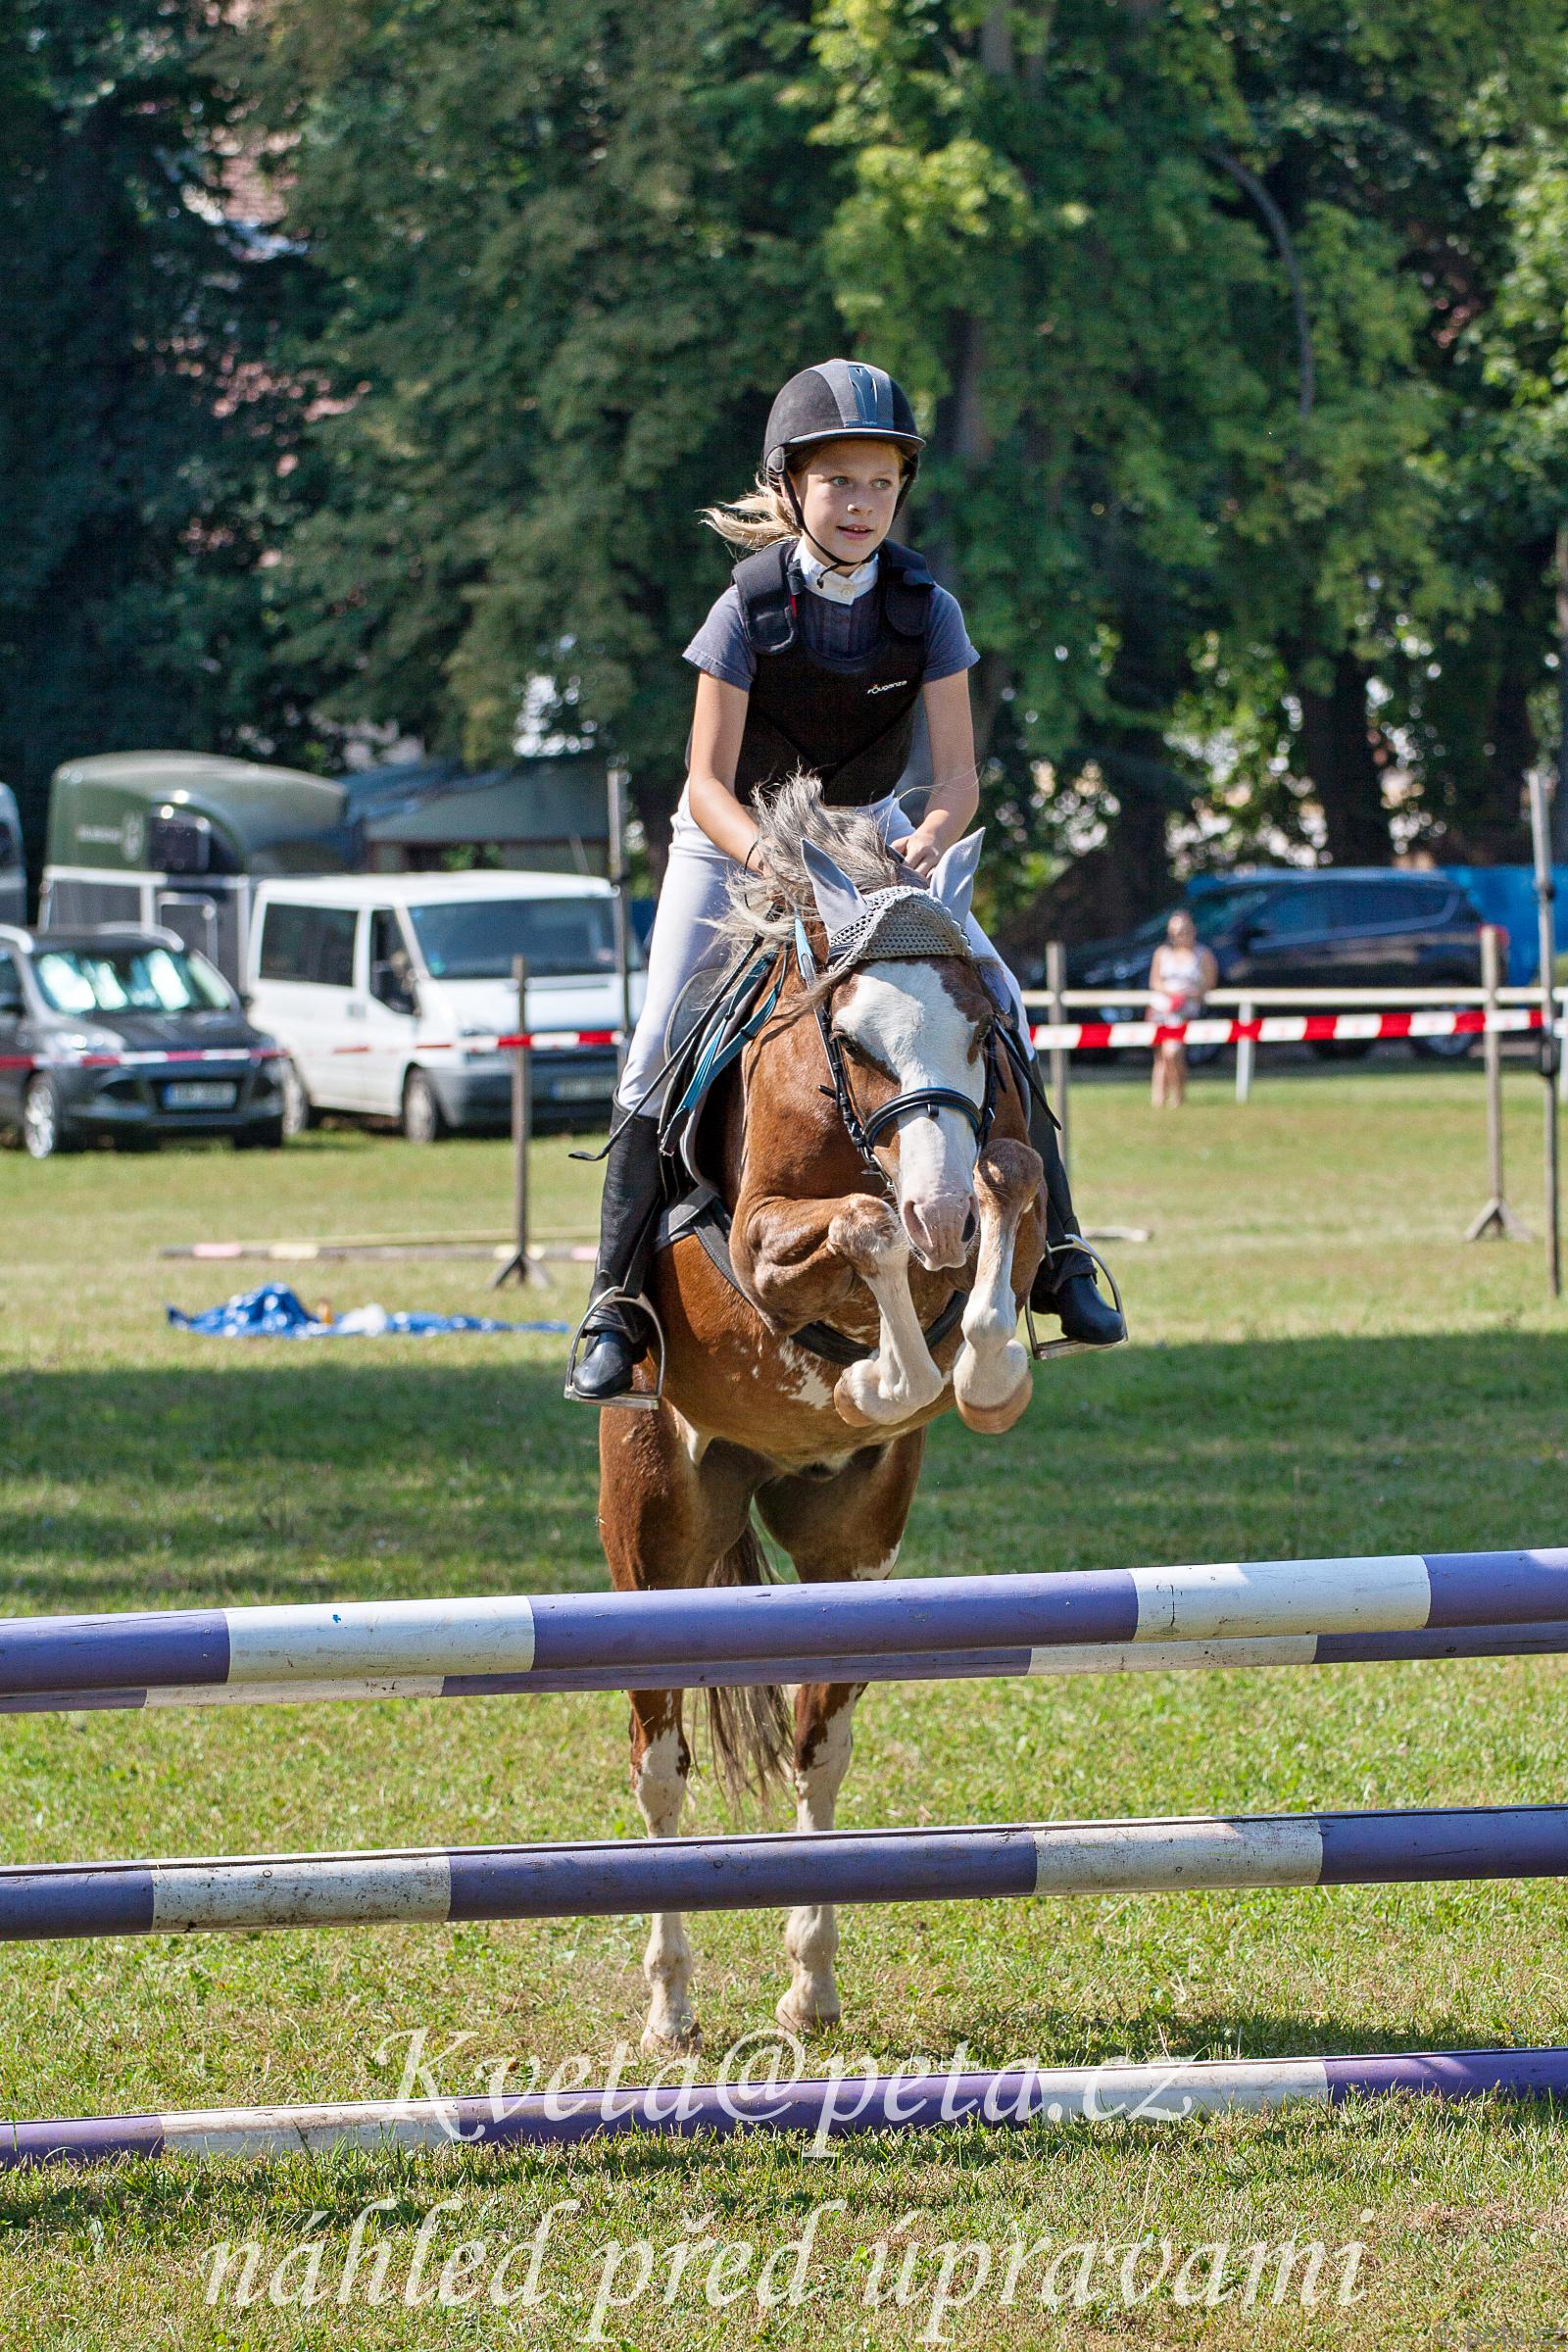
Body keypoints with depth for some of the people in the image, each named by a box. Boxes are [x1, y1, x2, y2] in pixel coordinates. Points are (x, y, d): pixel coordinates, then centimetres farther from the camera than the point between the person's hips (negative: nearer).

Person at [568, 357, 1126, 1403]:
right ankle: (617, 1299, -8)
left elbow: (959, 772, -18)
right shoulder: (750, 609, -22)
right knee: (662, 1052, -15)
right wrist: (773, 862, -42)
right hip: (735, 838, -2)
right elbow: (710, 781, -22)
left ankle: (1052, 1254, -3)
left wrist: (931, 838, -41)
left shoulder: (924, 607, -15)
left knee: (995, 1001, -13)